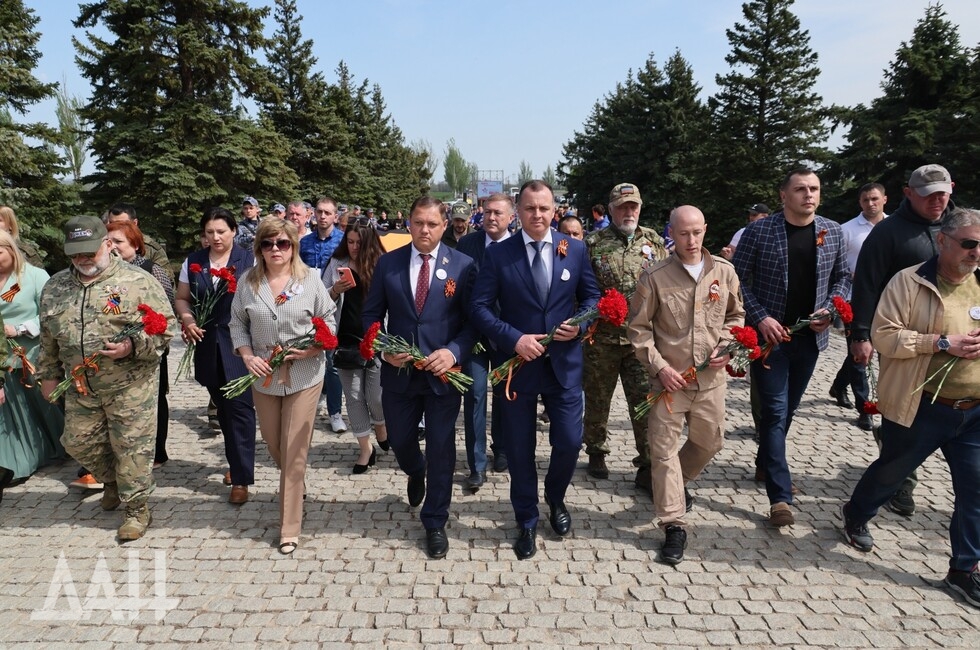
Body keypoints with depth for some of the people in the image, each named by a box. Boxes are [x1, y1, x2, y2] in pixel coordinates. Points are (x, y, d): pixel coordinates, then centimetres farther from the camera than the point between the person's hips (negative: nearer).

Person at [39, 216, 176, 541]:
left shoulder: (137, 282, -11)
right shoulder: (55, 287, 7)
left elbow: (166, 327, -11)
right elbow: (48, 338, 17)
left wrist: (132, 346, -23)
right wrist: (49, 374, 19)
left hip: (130, 385, -5)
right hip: (80, 386, 6)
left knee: (131, 447, 1)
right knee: (79, 442, 16)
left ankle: (137, 509, 19)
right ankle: (113, 481, 44)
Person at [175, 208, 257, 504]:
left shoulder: (249, 260, -4)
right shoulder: (193, 261, 8)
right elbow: (182, 299, 13)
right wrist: (187, 320, -6)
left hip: (240, 344, -4)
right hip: (208, 345, 5)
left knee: (240, 407, -5)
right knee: (222, 407, 15)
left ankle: (241, 478, 2)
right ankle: (236, 462, 33)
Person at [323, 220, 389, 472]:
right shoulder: (336, 264, 2)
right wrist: (335, 291, -15)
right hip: (346, 340, 2)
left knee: (376, 396, 1)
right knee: (354, 396, 8)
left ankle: (381, 427, 35)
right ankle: (366, 448, 21)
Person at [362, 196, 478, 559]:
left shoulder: (462, 266, -5)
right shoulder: (388, 263, 1)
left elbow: (474, 319, -5)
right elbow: (371, 314, 5)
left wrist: (453, 352, -20)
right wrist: (383, 348, -12)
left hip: (443, 372, -2)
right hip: (399, 371, 2)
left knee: (441, 448, 7)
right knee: (399, 440, 17)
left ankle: (435, 522, 26)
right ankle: (416, 473, 54)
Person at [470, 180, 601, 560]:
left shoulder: (575, 250, 2)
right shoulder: (498, 255, -4)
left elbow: (591, 296, 10)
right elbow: (480, 307, -7)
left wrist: (580, 324, -10)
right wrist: (515, 338, -18)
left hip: (564, 363, 1)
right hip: (517, 363, -1)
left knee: (569, 442, 5)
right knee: (520, 449, 9)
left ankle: (555, 499, 38)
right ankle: (527, 522, 31)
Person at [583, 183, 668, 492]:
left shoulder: (654, 241, 7)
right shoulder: (594, 242, -1)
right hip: (601, 337, -1)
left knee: (646, 401, -1)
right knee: (597, 398, 13)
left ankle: (648, 467, 10)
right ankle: (596, 452, 33)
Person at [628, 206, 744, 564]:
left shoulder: (724, 272, 1)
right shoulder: (654, 277, -9)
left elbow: (735, 315, 15)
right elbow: (638, 327, -4)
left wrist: (726, 346, -2)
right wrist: (659, 366, -11)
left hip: (711, 378, 4)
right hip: (670, 379, -3)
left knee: (710, 442, 17)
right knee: (664, 447, -2)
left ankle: (674, 484, 45)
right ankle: (674, 524, 10)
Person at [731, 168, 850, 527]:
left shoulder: (833, 232, 4)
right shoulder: (759, 230, -9)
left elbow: (842, 277, 13)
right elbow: (737, 279, -7)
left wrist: (830, 310, -5)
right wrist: (760, 317, -15)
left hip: (810, 336, 5)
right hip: (770, 335, -4)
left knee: (787, 409, 17)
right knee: (776, 411, -5)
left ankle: (766, 464, 38)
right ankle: (780, 495, 0)